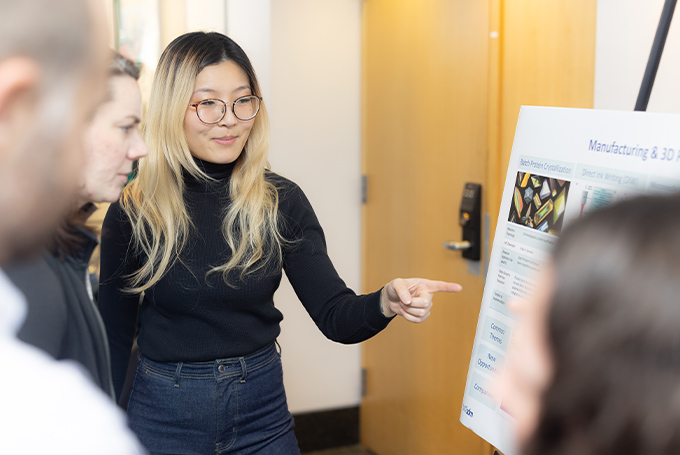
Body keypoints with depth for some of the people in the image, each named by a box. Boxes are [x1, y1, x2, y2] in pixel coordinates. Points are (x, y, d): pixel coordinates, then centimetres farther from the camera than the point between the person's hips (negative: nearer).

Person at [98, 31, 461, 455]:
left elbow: (336, 317, -8)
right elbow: (115, 332, -1)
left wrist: (386, 302, -28)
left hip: (262, 410, 2)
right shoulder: (133, 211, -10)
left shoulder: (281, 201, -6)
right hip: (164, 413, -1)